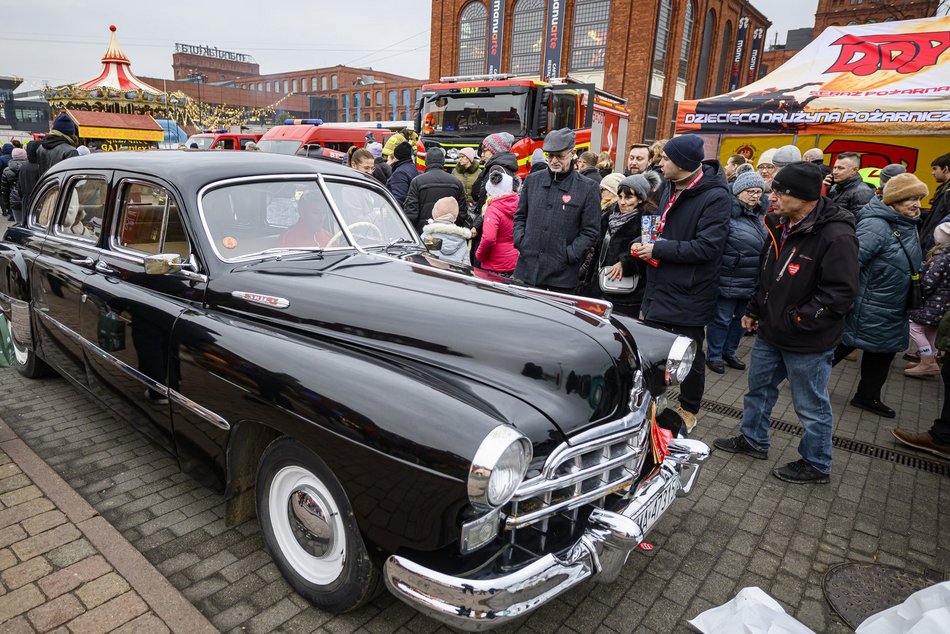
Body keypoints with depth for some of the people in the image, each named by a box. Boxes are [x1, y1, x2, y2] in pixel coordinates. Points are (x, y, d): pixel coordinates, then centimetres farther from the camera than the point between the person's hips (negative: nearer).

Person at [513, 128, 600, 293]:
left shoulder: (588, 188, -1)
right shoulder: (532, 180, 11)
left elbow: (590, 231, -1)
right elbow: (520, 216, 20)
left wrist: (569, 254, -11)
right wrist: (520, 240, 4)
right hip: (527, 269, 3)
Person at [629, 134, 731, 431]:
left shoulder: (715, 196, -18)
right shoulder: (671, 188, 7)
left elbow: (707, 247, -25)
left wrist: (658, 250, -20)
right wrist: (645, 244, 1)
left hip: (688, 292, -7)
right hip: (660, 285, 8)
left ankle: (689, 411, 30)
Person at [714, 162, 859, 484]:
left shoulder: (836, 236, -23)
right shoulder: (780, 225, 3)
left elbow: (840, 293, -23)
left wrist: (794, 321, -21)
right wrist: (754, 310, 14)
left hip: (808, 341, -8)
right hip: (770, 331, 8)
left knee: (812, 405, 9)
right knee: (759, 387, 22)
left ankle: (816, 464, 30)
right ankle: (752, 439, 43)